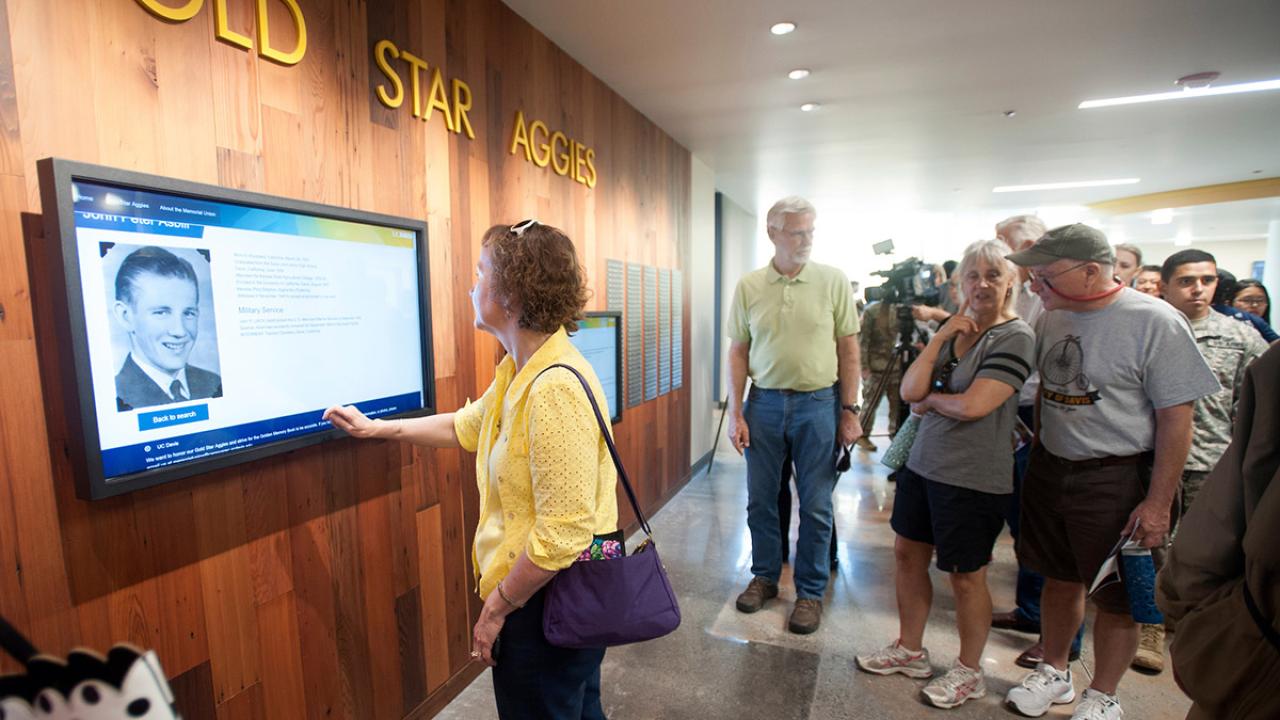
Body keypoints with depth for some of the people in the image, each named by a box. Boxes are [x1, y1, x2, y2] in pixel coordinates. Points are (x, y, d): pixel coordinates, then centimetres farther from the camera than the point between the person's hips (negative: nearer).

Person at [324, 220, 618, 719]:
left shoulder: (555, 389, -29)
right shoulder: (518, 372, 2)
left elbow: (563, 534, -28)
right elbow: (466, 426, 19)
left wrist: (496, 607, -16)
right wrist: (376, 428, 22)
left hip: (549, 599, -9)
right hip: (545, 591, 9)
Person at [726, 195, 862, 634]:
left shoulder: (833, 281, -3)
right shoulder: (748, 287, 0)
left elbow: (849, 349, 0)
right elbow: (738, 352, 3)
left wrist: (849, 410, -2)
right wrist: (735, 412, -2)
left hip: (818, 403, -1)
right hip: (764, 403, 2)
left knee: (816, 505, 8)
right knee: (760, 499, 13)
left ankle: (810, 591, 27)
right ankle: (764, 576, 34)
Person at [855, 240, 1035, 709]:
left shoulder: (1015, 337, -12)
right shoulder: (951, 331, 7)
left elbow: (971, 406, -23)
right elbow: (910, 393, -4)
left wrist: (928, 397, -5)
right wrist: (941, 337, -9)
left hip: (973, 478, -6)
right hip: (922, 464, 7)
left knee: (966, 577, 9)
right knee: (907, 555, 15)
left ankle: (969, 672, 32)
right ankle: (910, 651, 35)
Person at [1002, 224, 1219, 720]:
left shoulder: (1155, 322, -16)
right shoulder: (1052, 318, 2)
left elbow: (1176, 418, -15)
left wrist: (1158, 503, -15)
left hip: (1116, 480, -5)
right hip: (1049, 470, 5)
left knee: (1115, 599, 11)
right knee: (1060, 581, 19)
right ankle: (1053, 674, 39)